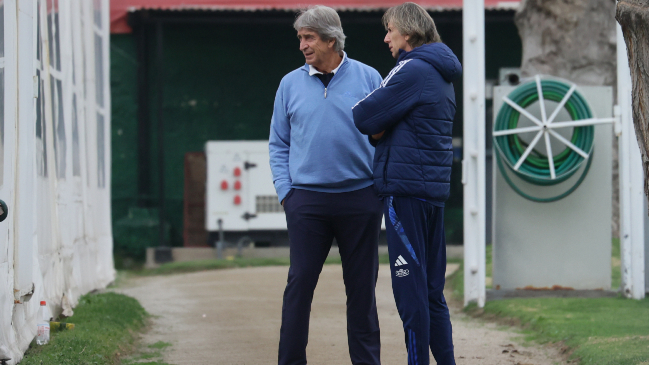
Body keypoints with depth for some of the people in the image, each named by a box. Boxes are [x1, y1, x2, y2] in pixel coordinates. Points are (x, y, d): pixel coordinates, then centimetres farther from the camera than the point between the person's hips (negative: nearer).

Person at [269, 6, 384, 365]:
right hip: (307, 200, 1)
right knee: (299, 284, -1)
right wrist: (285, 190, 1)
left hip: (361, 199, -1)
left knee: (362, 287, 5)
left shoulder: (367, 78, 3)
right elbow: (278, 144, 12)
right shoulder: (291, 84, 8)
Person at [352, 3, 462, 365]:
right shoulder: (442, 75, 17)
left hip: (406, 188, -9)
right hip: (435, 186, 9)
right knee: (432, 290, 12)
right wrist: (381, 127, 0)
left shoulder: (412, 70, -12)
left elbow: (363, 117, -11)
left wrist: (376, 127, 10)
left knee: (410, 288, -6)